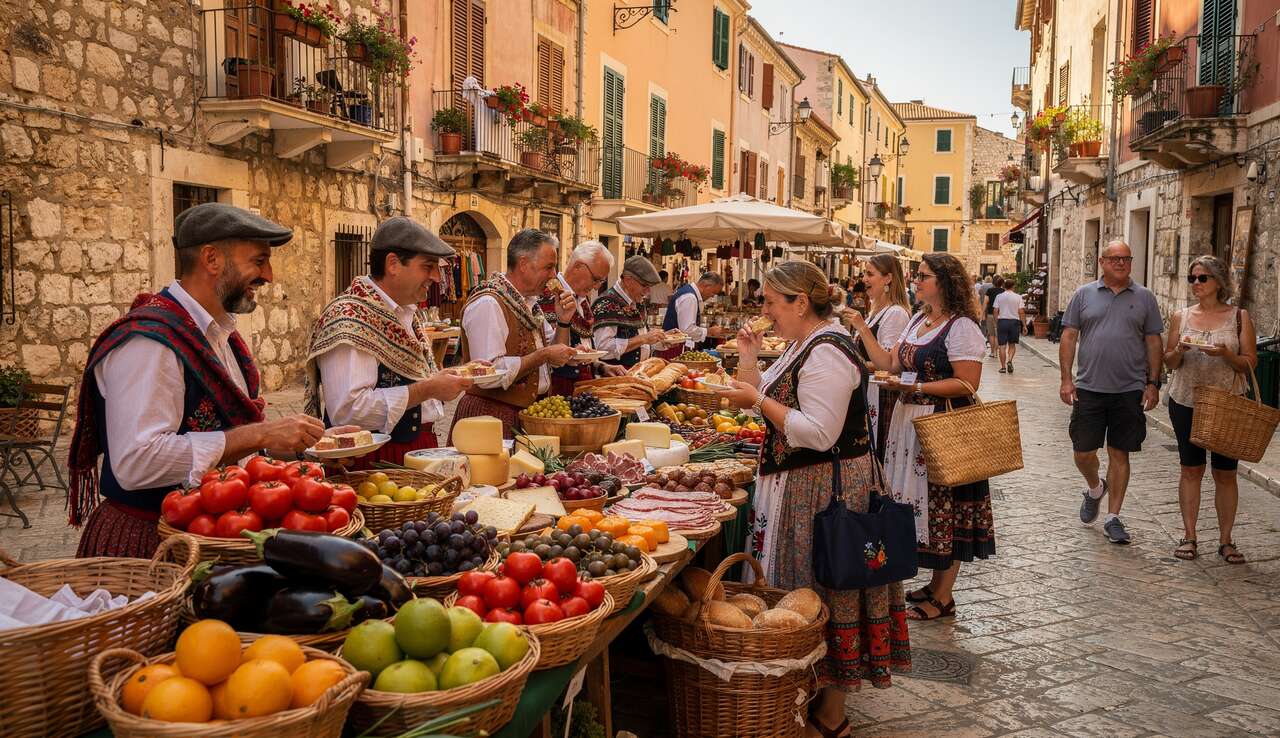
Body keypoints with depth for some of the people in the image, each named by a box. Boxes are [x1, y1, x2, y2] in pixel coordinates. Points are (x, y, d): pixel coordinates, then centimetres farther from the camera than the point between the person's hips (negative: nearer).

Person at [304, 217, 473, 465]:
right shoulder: (349, 317, -17)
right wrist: (427, 389, -21)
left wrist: (443, 378, 7)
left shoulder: (409, 313, 12)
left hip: (420, 449, 8)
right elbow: (347, 410, -27)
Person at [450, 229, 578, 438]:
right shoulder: (487, 304, -18)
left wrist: (562, 321, 2)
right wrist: (543, 356, -20)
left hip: (526, 413, 8)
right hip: (492, 415, -8)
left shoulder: (528, 301, 11)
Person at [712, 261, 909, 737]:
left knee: (822, 594, 1)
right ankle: (816, 695, 30)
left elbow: (818, 433, -26)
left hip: (825, 490, -10)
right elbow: (779, 406, 16)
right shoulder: (804, 345, 13)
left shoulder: (827, 353, -19)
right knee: (806, 591, 16)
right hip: (799, 484, 10)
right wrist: (750, 362, 8)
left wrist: (759, 400, -21)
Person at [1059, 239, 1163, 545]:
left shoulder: (1144, 297, 6)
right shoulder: (1084, 295, 4)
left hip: (1130, 391, 0)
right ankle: (1095, 489, 35)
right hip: (1088, 389, 0)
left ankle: (1112, 517, 17)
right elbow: (1069, 337, 3)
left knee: (1119, 454, 6)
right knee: (1083, 453, 2)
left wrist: (1153, 383, 0)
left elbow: (1153, 343, 7)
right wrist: (1066, 379, -4)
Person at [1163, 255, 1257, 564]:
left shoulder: (1239, 317, 0)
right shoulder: (1181, 317, 5)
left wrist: (1226, 354, -21)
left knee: (1225, 473, 4)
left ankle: (1225, 540, 15)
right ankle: (1189, 536, 16)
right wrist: (1180, 350, -15)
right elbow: (1169, 362, 7)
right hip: (1185, 402, 1)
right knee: (1191, 469, 8)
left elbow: (1250, 362, -2)